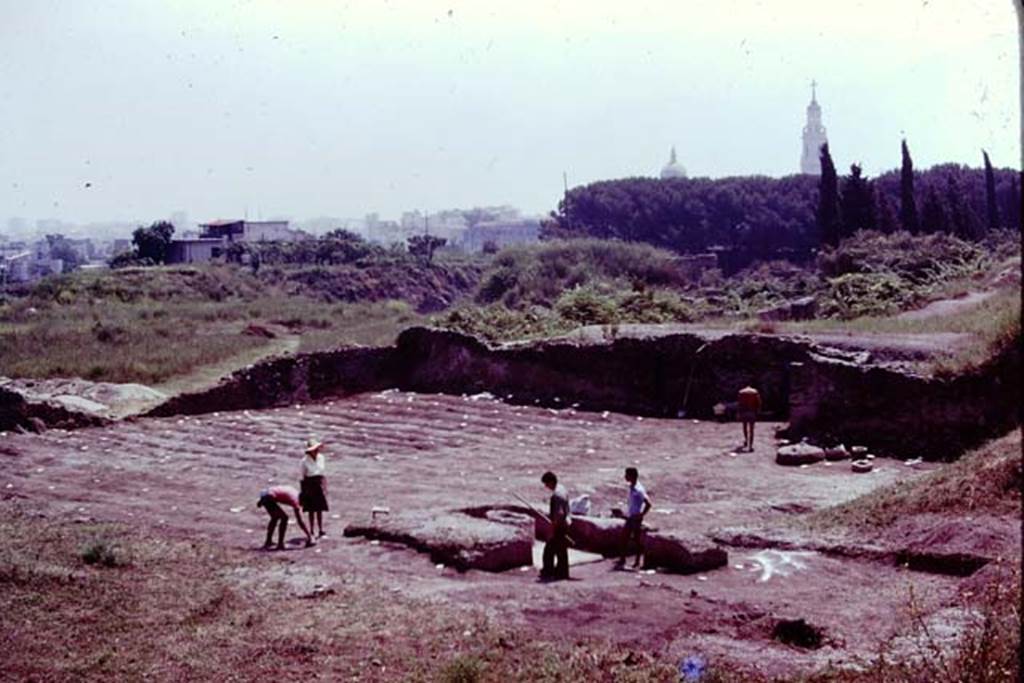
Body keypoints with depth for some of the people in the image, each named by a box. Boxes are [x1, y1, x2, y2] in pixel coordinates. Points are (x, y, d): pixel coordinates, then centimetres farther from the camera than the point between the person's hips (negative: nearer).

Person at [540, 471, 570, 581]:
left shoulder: (556, 495, -23)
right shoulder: (562, 489, 8)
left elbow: (559, 514, -27)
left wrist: (552, 530, -21)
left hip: (559, 525, -10)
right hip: (565, 523, 10)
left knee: (549, 549, 0)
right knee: (561, 550, 16)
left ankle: (548, 572, 8)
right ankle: (562, 572, 23)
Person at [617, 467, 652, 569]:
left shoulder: (638, 490, -22)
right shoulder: (631, 488, 6)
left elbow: (648, 503, -25)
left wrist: (641, 515, -19)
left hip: (636, 518, -9)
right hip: (629, 517, 9)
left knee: (638, 540, 3)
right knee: (625, 538, 10)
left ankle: (637, 562, 13)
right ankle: (622, 560, 18)